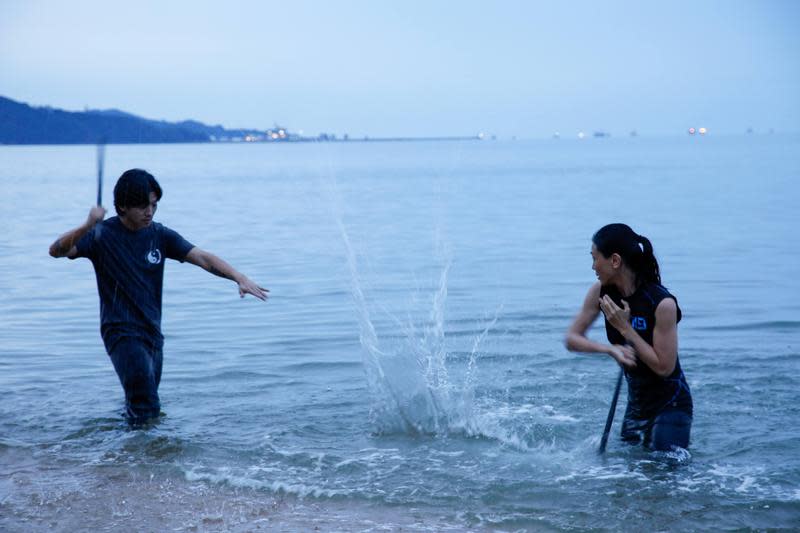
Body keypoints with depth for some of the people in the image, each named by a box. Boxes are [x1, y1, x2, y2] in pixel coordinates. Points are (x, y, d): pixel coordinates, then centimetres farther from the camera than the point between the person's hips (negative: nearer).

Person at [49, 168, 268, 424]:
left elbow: (202, 258, -4)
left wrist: (240, 278, -19)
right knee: (146, 407, -17)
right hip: (121, 333, -5)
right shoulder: (103, 235, -9)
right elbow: (57, 250, -21)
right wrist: (87, 226, -39)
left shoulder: (160, 235, 4)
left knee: (143, 407, 16)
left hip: (152, 333, 5)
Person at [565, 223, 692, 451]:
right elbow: (572, 339, -3)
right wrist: (610, 349, -21)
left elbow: (664, 368, -23)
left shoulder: (662, 304, -25)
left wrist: (625, 328, -24)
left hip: (671, 406, -6)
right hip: (636, 404, 7)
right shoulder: (601, 292, -6)